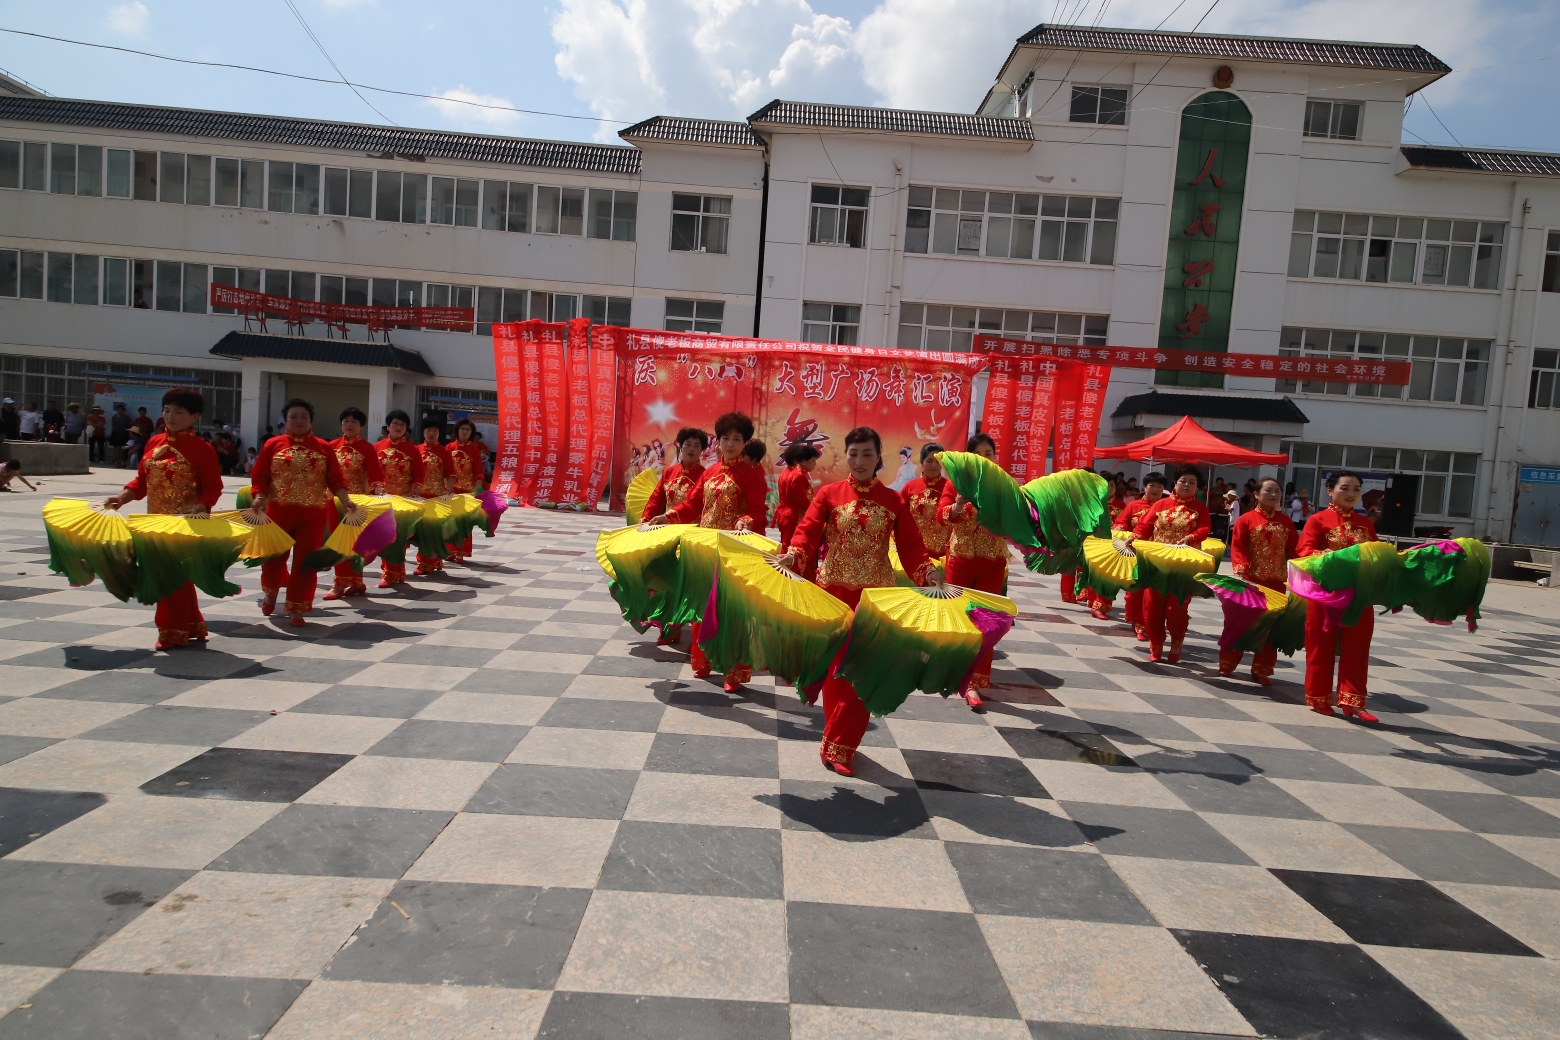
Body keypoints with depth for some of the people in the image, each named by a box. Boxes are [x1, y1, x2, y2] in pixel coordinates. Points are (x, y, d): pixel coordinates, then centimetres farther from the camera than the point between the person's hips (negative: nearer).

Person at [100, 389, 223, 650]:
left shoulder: (201, 448, -10)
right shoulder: (154, 442, 9)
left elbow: (213, 487, -11)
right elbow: (142, 480, 13)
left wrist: (200, 507, -27)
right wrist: (121, 497, -1)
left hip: (186, 524, -7)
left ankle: (173, 631, 12)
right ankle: (189, 626, 26)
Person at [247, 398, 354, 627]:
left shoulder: (323, 448, 4)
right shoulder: (273, 444, 1)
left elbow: (335, 479, 1)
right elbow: (260, 477, 0)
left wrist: (345, 500, -12)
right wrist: (259, 499, -14)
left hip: (313, 514, 0)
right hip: (279, 511, 0)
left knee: (305, 561, 1)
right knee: (273, 556, 9)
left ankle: (297, 609, 12)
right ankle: (271, 590, 41)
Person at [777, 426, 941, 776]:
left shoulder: (894, 501, 3)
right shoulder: (829, 494, 0)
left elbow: (910, 545, -2)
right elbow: (808, 532, -12)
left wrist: (927, 570, -20)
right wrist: (794, 555, -31)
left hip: (876, 595, 1)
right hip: (834, 590, 0)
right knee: (836, 666, 6)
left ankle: (838, 746, 12)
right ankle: (838, 740, 22)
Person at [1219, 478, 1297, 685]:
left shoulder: (1285, 521, 9)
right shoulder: (1246, 519, -4)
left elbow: (1294, 549, 7)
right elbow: (1237, 547, -9)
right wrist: (1240, 569, -22)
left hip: (1276, 582, 4)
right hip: (1250, 580, -3)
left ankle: (1261, 670, 15)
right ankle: (1227, 664, 18)